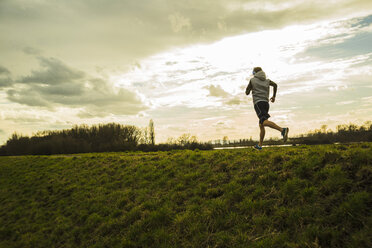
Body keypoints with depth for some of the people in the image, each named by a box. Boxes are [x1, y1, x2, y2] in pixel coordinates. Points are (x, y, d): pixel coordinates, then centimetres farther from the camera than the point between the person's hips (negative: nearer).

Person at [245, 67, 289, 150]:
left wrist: (250, 88, 34)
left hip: (258, 103, -6)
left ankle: (282, 130, -46)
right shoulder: (267, 80, 21)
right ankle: (260, 145, 16)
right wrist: (274, 96, 15)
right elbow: (275, 85, 4)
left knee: (265, 122, -24)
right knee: (261, 124, 15)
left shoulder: (252, 80, 11)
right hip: (266, 103, 6)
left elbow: (247, 93, 13)